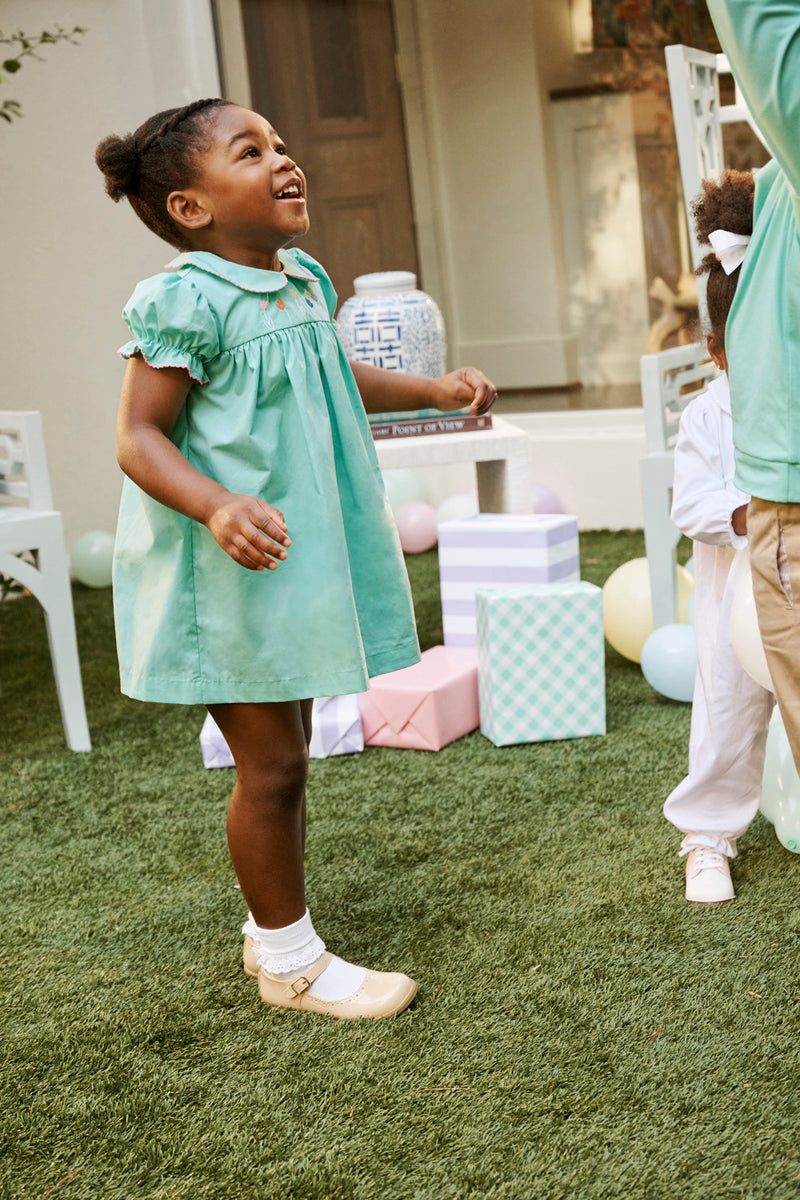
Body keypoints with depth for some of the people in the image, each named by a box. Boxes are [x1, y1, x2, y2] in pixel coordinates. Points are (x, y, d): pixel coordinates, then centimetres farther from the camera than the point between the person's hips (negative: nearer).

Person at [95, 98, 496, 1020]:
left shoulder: (301, 284, 9)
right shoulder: (188, 302, -18)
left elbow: (334, 378, 28)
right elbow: (138, 439, -19)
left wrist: (436, 388, 19)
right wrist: (216, 507, -36)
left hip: (296, 561, 9)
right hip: (231, 571, -9)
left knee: (283, 754, 18)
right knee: (269, 764, 1)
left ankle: (270, 932, 35)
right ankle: (290, 960, 18)